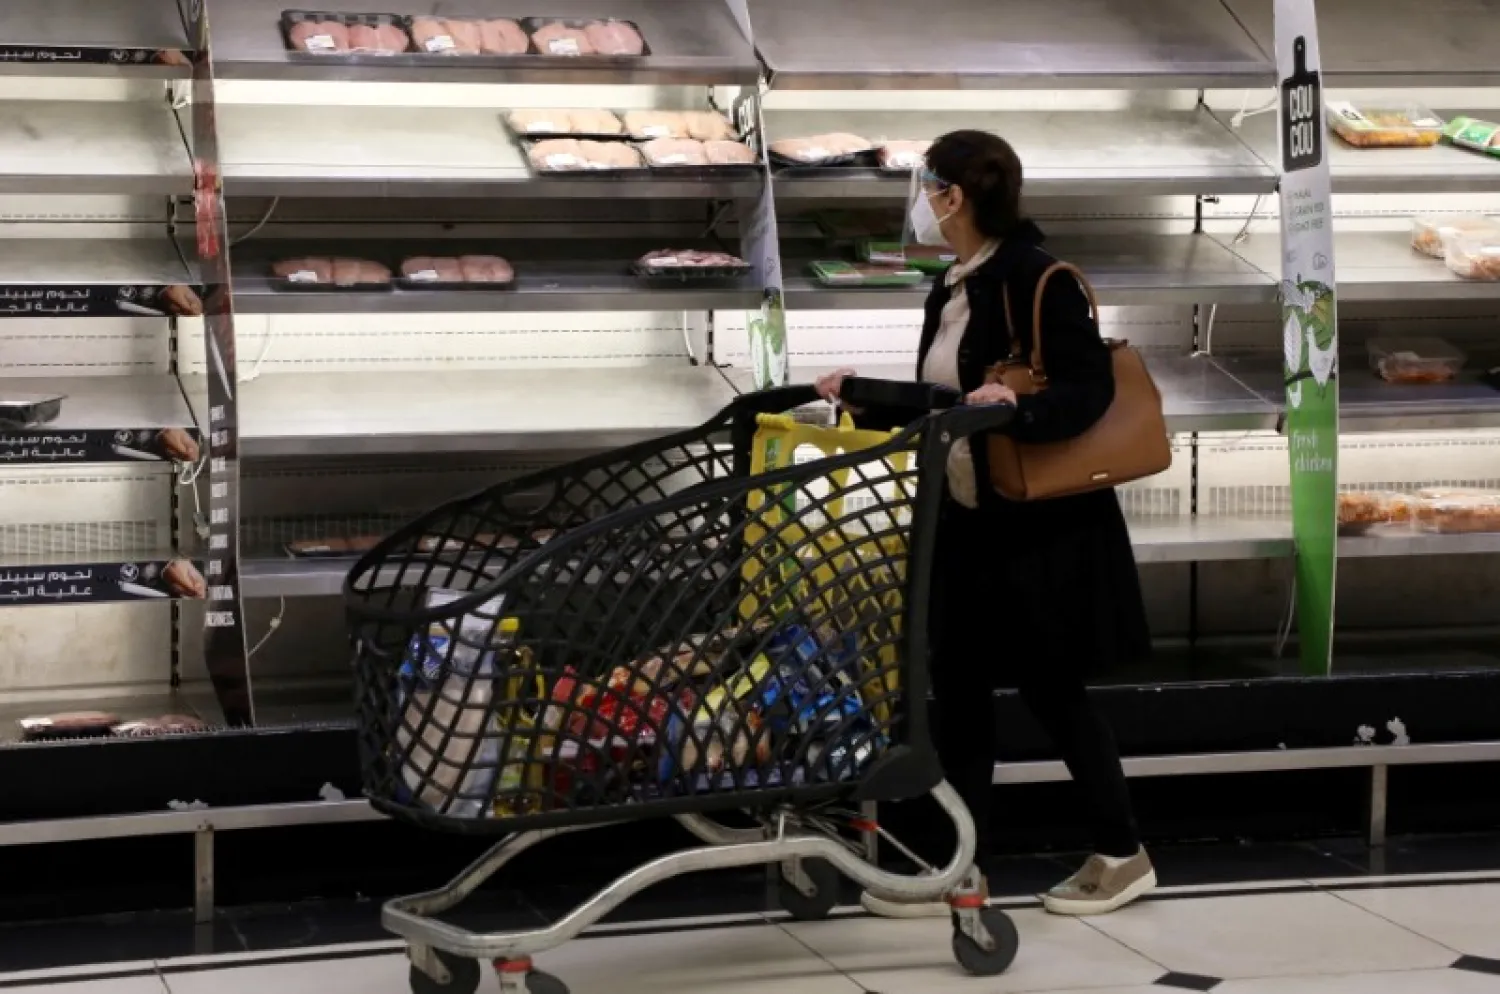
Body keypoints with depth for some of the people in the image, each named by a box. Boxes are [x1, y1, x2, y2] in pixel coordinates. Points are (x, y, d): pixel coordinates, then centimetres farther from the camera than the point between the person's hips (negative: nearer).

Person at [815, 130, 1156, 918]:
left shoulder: (1039, 281, -16)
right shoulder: (950, 292, 10)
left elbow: (1089, 393, -20)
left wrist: (1016, 407, -36)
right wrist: (862, 399, 11)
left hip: (1044, 526, -9)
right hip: (968, 522, 9)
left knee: (1051, 690, 2)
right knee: (959, 691, 9)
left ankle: (1122, 854, 19)